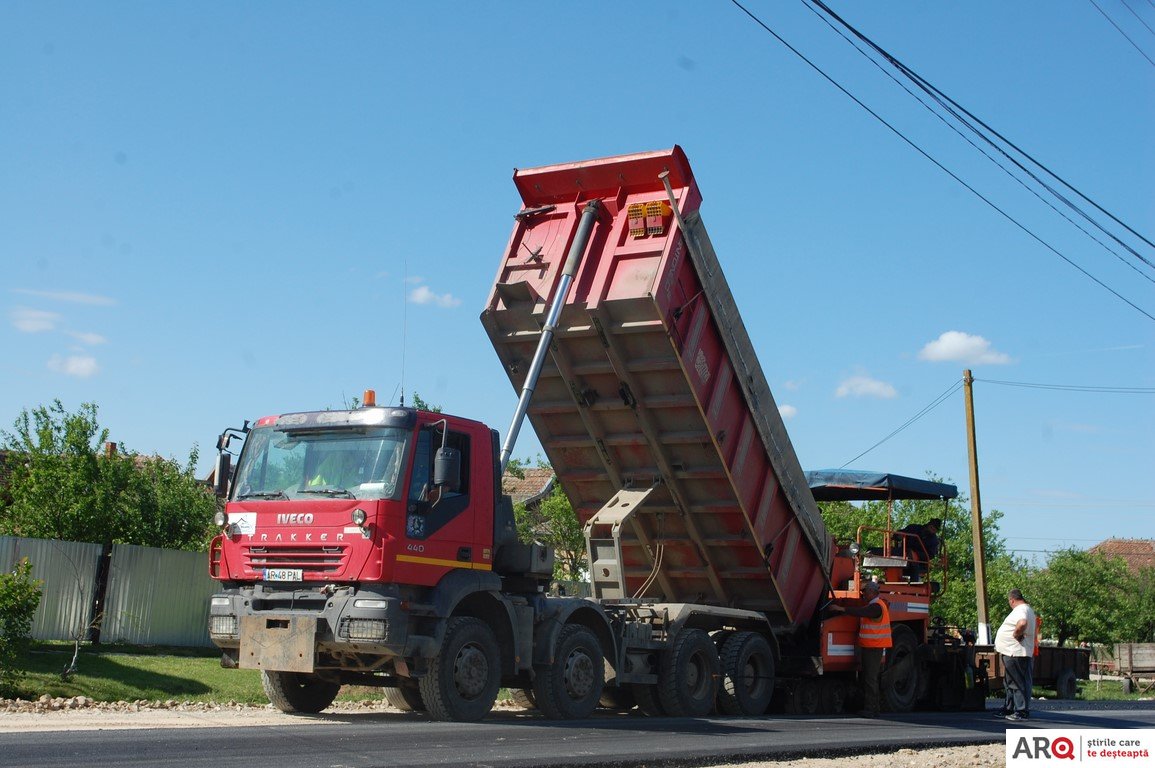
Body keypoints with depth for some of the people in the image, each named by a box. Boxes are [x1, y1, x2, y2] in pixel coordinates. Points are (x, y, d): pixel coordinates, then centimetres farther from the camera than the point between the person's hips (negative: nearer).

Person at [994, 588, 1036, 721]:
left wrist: (1016, 635, -21)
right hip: (1013, 652, 11)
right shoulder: (1027, 609, 18)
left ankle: (1022, 712, -3)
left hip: (1016, 653, -11)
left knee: (1018, 683, -6)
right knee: (1010, 683, 18)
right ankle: (1008, 709, 25)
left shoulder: (1021, 610, -17)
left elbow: (1022, 624, -37)